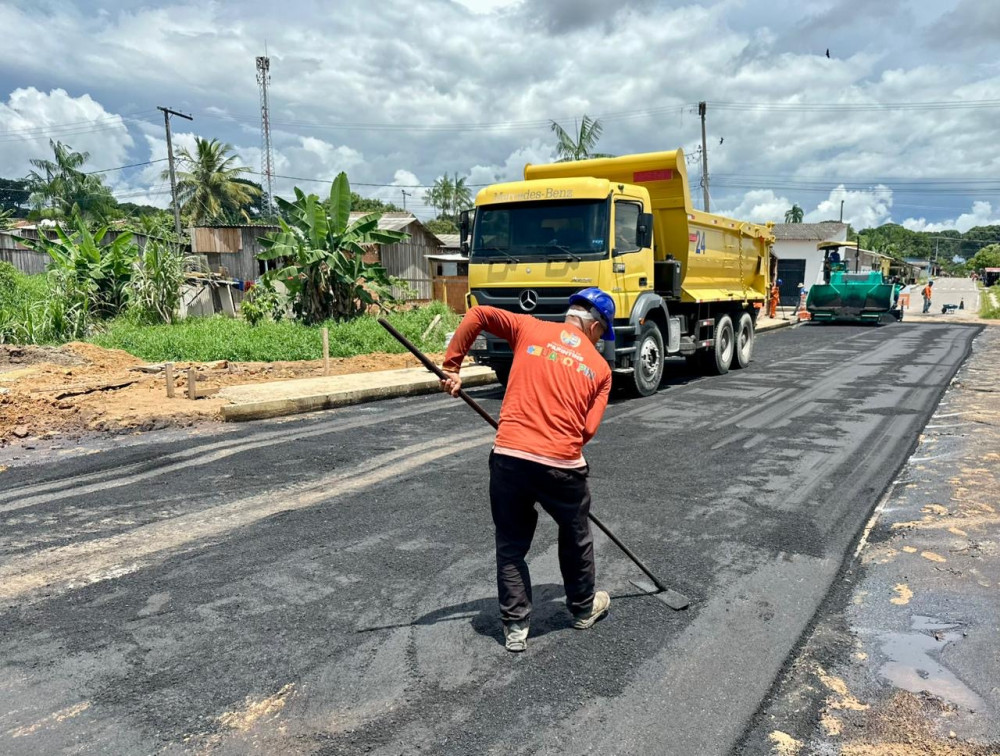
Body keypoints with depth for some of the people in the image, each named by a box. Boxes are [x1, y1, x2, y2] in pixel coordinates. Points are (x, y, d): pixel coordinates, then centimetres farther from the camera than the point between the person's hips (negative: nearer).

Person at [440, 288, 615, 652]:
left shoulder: (530, 329, 8)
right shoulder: (600, 368, 8)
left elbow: (478, 314, 2)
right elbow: (588, 429, 2)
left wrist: (451, 366, 5)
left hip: (508, 456, 0)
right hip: (561, 465, 0)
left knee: (511, 544, 18)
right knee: (576, 537, 25)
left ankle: (515, 627, 24)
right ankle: (584, 609, 45)